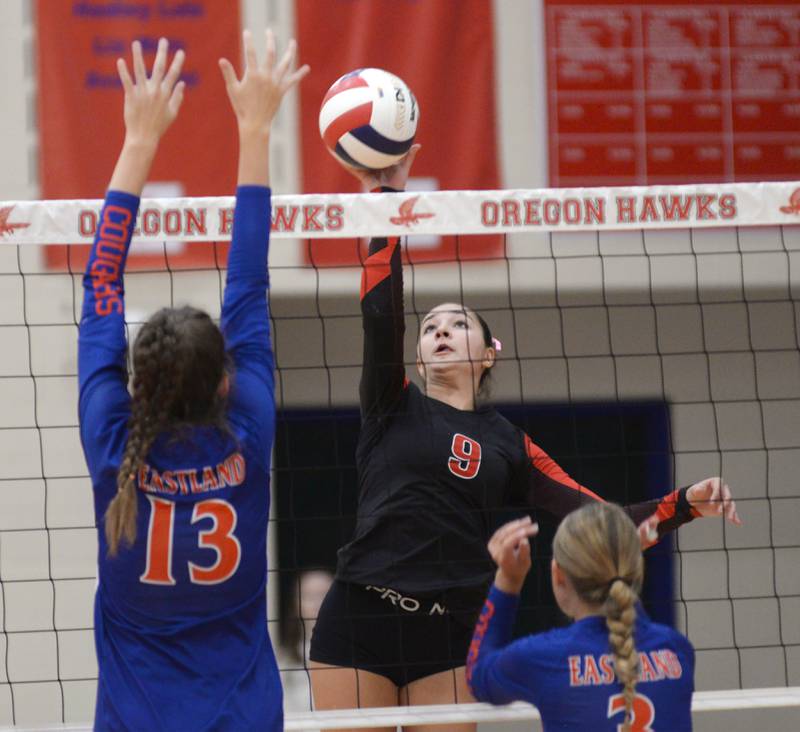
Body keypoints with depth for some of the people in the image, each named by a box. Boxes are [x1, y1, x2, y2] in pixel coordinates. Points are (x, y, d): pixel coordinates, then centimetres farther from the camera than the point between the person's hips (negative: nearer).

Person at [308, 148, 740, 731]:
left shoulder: (508, 445, 14)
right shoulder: (393, 409, 10)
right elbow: (381, 312, -6)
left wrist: (684, 505, -7)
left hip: (448, 636, 1)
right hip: (359, 619, -1)